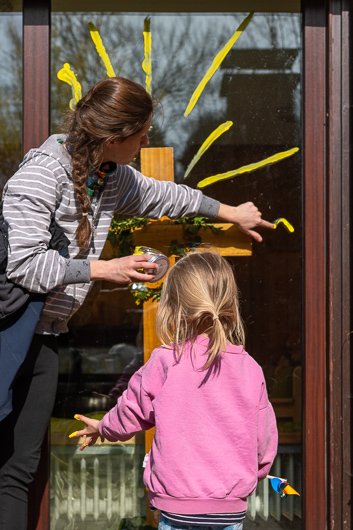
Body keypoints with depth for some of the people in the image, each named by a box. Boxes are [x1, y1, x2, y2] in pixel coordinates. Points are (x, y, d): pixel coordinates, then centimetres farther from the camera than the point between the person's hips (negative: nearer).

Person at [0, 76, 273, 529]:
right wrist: (105, 270, -18)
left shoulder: (112, 176, 10)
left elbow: (161, 196, 30)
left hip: (43, 334, 8)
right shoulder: (42, 172, -17)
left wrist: (231, 213, 41)